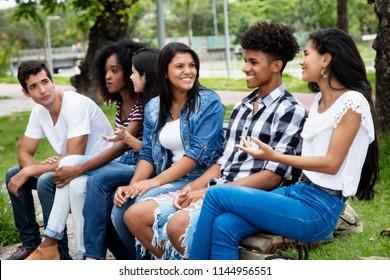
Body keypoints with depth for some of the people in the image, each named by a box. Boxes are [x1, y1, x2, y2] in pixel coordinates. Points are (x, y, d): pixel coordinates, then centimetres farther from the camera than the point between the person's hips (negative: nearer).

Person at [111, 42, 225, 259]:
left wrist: (156, 181, -20)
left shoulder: (209, 102, -7)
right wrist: (132, 186, -12)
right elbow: (148, 154, 7)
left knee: (144, 203, -28)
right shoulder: (154, 107, 10)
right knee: (120, 209, -18)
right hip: (168, 179, 5)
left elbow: (198, 153, -15)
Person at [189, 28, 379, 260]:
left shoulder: (352, 102, -9)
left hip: (319, 209, -8)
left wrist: (274, 156, -16)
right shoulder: (321, 99, 18)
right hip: (299, 190, 8)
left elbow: (332, 163, -14)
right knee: (224, 226, -17)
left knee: (216, 196, -15)